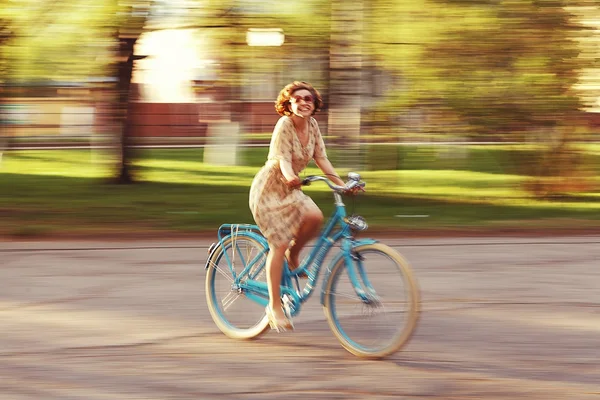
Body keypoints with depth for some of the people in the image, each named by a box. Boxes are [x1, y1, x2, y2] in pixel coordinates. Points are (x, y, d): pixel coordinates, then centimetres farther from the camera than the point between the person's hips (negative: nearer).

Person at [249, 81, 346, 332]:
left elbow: (321, 158, 0)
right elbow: (283, 159, -30)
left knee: (314, 217, -23)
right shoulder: (284, 125, -19)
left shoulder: (312, 125, 1)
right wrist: (290, 177, -52)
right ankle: (275, 307, -3)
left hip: (289, 190, 6)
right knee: (279, 244, -12)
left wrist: (342, 185, -11)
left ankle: (293, 254, 6)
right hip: (268, 190, -6)